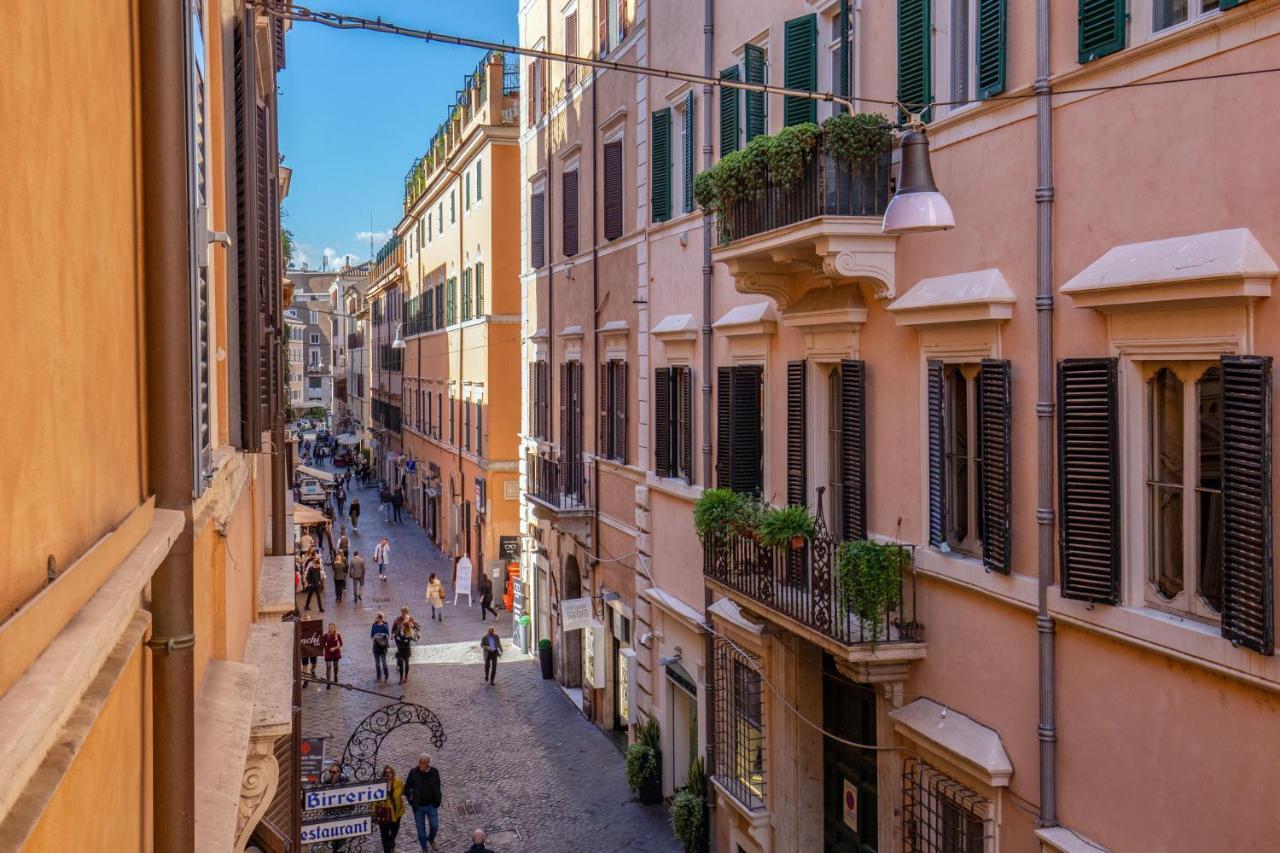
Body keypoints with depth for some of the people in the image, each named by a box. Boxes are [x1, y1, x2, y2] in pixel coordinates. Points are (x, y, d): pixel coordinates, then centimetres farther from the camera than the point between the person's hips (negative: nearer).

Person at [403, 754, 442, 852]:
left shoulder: (434, 772, -7)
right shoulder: (413, 772, -13)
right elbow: (406, 789, -3)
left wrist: (438, 800, 2)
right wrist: (411, 801, -7)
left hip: (431, 805, 1)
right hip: (418, 807, -1)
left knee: (434, 826, 6)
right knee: (421, 829, 9)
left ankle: (431, 840, 38)